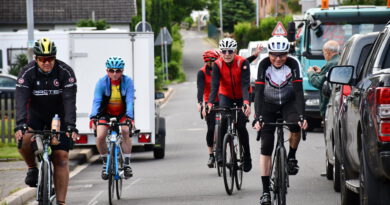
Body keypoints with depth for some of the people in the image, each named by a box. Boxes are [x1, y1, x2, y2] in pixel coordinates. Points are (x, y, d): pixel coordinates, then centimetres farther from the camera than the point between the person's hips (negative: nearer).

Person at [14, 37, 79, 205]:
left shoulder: (65, 72, -20)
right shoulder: (27, 72, -19)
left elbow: (69, 101, -27)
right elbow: (21, 100, -28)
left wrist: (71, 126, -38)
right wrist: (20, 125, -42)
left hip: (58, 116, 0)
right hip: (36, 115, 0)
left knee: (61, 159, -8)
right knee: (23, 139, -30)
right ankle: (33, 168, -1)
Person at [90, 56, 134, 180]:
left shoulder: (127, 81, -19)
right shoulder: (102, 82, -20)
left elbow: (130, 101, -27)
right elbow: (96, 101, -29)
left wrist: (129, 117, -44)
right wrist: (93, 117, -45)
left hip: (122, 113, 0)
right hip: (106, 113, 0)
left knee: (126, 131, -27)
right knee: (100, 137, -19)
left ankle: (127, 164, -18)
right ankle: (105, 163, 6)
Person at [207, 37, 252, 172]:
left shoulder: (243, 63, -23)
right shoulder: (217, 65, -18)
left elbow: (245, 84, -32)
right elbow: (214, 85, -27)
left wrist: (246, 102, -47)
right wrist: (210, 103, -43)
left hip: (241, 97, -1)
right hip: (226, 95, 1)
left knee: (241, 126, -11)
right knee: (224, 120, -25)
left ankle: (247, 157, 8)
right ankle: (220, 153, -20)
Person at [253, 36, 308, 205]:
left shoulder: (293, 64, -22)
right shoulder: (264, 65, -23)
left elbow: (299, 91, -27)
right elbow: (259, 92, -27)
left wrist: (301, 116, -38)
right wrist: (258, 118, -38)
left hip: (288, 102, 0)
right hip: (268, 104, 0)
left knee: (296, 127, -32)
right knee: (266, 147, -9)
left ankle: (291, 157, -3)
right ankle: (265, 191, -6)